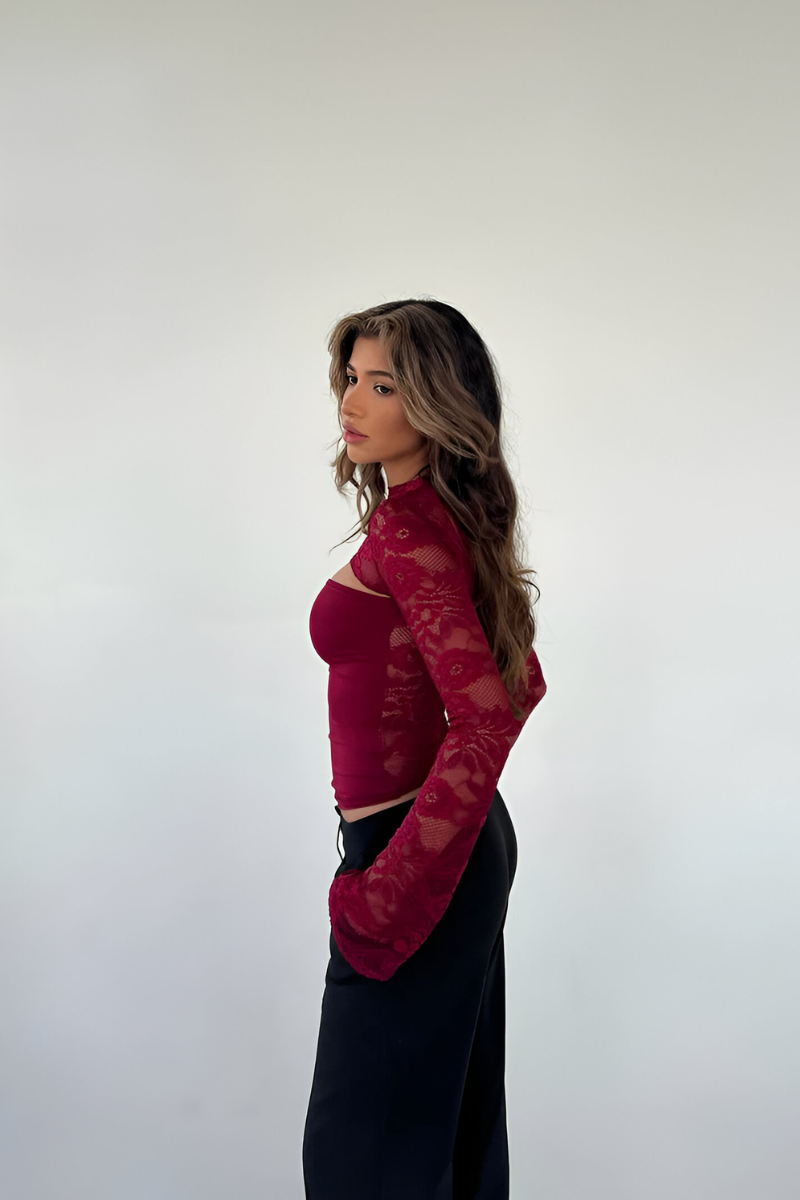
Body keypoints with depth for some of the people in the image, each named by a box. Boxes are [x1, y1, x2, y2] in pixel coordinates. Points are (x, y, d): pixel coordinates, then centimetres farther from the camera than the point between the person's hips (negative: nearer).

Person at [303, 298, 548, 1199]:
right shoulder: (450, 522, 8)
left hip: (411, 848, -9)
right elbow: (521, 682, 17)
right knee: (454, 1115, 22)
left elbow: (487, 718, -28)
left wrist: (391, 889, -24)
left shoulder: (408, 532, -20)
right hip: (464, 838, 9)